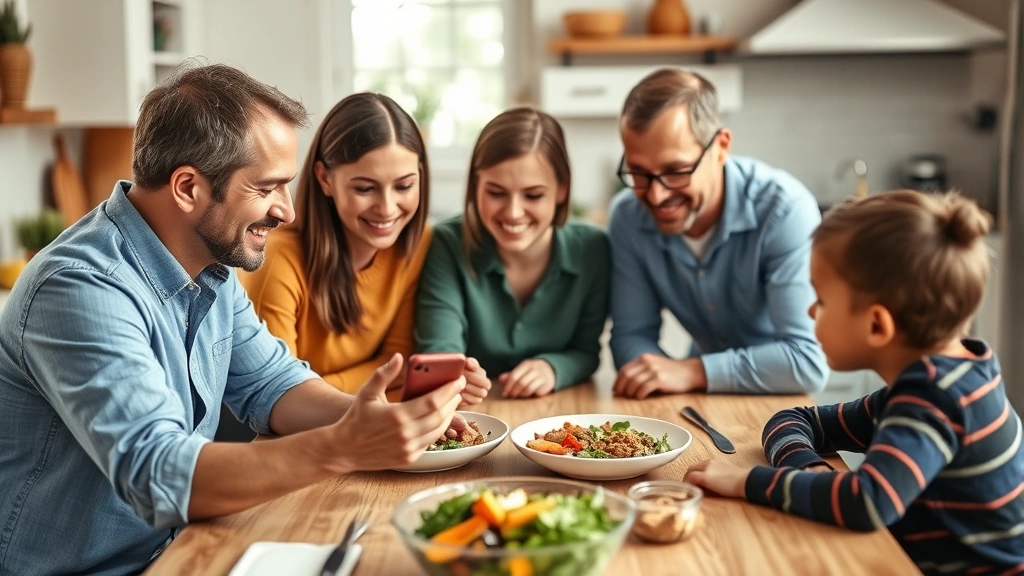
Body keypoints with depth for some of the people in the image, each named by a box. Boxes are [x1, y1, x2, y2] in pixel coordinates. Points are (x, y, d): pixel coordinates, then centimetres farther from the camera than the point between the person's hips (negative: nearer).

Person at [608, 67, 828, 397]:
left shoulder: (785, 210, -24)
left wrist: (691, 372, -31)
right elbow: (632, 333, -5)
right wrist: (648, 372, -26)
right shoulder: (627, 216, -11)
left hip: (777, 400, -3)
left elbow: (809, 362, -27)